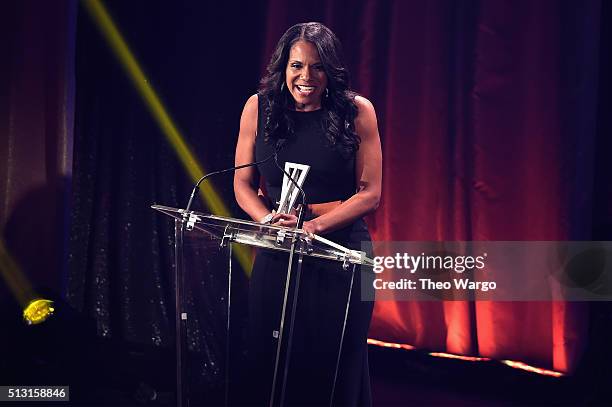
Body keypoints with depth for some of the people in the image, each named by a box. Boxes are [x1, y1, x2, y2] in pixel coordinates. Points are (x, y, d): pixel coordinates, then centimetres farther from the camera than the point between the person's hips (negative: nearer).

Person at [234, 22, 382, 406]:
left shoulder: (357, 111, -6)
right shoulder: (259, 107, 0)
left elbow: (369, 193, -5)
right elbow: (243, 184, 5)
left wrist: (313, 225, -18)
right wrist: (270, 220, -15)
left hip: (341, 253, -2)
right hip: (277, 256, 2)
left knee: (336, 369, 5)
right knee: (271, 365, 8)